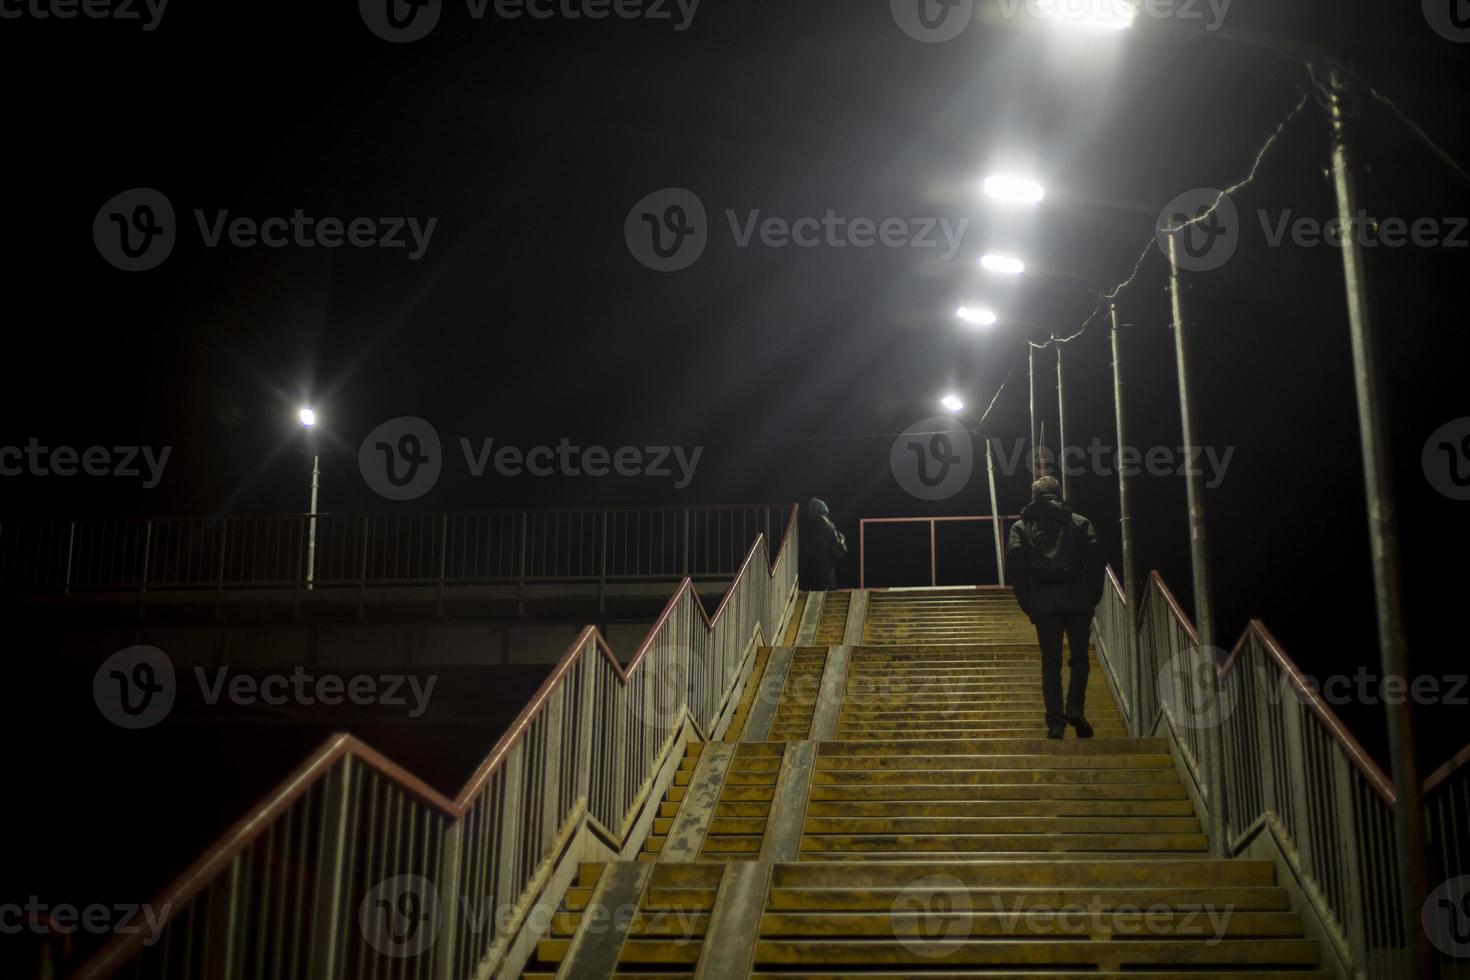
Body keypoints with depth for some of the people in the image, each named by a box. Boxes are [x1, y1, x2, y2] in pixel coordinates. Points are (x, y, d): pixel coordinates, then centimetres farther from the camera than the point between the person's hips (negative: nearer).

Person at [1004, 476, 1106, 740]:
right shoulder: (1080, 523, 11)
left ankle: (1055, 721, -2)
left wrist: (1027, 603, 4)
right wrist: (1093, 597, 6)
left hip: (1043, 601, 0)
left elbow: (1014, 564, -1)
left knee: (1051, 663, 4)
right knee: (1079, 657, 11)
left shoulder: (1022, 527, 11)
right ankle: (1075, 708, -7)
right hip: (1077, 599, 0)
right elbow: (1095, 558, 0)